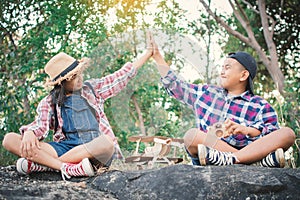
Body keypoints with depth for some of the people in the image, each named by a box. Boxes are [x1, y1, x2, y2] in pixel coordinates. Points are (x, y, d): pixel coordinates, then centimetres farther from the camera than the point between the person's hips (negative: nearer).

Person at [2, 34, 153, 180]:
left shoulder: (92, 88, 17)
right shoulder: (49, 102, 14)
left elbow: (125, 74, 20)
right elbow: (40, 124, -1)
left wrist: (149, 51, 21)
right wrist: (29, 133, -25)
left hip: (93, 148, 0)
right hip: (65, 146, 0)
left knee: (107, 143, -40)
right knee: (9, 140, -19)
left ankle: (40, 165, -28)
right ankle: (68, 168, -35)